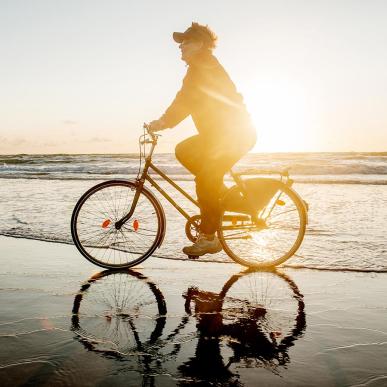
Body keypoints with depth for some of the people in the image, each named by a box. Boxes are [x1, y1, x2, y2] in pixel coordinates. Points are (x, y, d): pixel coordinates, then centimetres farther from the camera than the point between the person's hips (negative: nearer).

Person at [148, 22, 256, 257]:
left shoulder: (204, 68, -13)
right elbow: (187, 101, 22)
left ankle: (208, 238, -6)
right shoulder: (203, 67, 19)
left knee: (206, 180, -13)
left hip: (235, 134, -10)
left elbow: (187, 97, -27)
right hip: (220, 133, 10)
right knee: (184, 152, 11)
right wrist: (164, 121, 14)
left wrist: (163, 121, -31)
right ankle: (220, 190, 13)